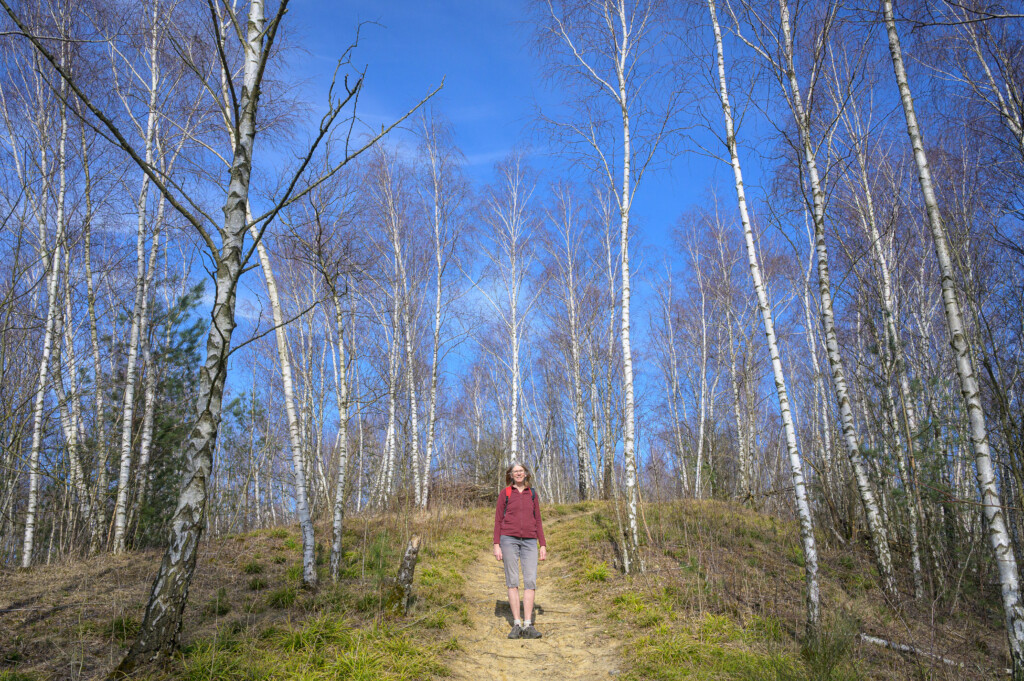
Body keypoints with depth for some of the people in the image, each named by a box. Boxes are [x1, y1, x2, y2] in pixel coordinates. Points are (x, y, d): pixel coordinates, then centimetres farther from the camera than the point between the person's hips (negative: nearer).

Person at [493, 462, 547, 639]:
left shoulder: (532, 494, 13)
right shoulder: (505, 493, 6)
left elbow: (537, 521, 14)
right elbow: (498, 520, 4)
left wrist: (543, 545, 8)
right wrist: (496, 545, -4)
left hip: (529, 541, 2)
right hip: (509, 539, -2)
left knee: (530, 581, -7)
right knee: (512, 581, -3)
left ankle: (528, 625, -7)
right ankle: (517, 624, 0)